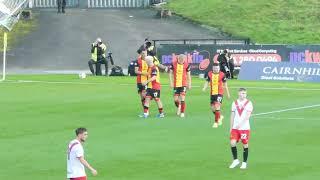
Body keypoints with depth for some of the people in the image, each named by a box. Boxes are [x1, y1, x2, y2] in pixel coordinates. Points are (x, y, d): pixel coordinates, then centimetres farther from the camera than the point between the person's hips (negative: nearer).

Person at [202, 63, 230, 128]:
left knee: (217, 107, -17)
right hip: (212, 93, 4)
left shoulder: (222, 75, -7)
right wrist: (204, 88, -15)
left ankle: (216, 122, -8)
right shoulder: (209, 74, 1)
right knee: (213, 108, 9)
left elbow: (225, 84, 2)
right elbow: (207, 82, 6)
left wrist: (228, 93, 7)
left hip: (219, 93, -4)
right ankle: (220, 117, 38)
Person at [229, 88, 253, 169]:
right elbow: (232, 116, 13)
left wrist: (240, 124, -25)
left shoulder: (248, 103, -4)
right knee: (232, 143, -9)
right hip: (235, 128, 3)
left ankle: (244, 163, 15)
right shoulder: (235, 103, 8)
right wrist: (231, 127, 10)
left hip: (245, 128, -3)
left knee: (245, 145, 3)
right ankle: (235, 160, 8)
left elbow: (248, 116, -14)